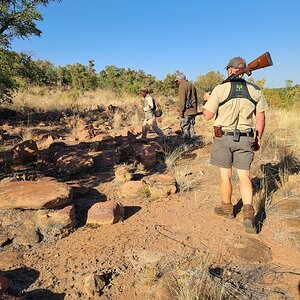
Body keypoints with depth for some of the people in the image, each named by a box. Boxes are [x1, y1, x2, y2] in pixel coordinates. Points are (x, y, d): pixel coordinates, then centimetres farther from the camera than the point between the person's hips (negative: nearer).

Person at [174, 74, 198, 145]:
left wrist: (181, 110, -15)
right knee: (191, 127, 13)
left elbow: (182, 99, -16)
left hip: (186, 111, -8)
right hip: (193, 111, 8)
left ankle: (187, 144, -2)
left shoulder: (182, 85, -8)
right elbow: (195, 99, 19)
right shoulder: (192, 85, 18)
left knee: (185, 128, -3)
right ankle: (192, 143, 17)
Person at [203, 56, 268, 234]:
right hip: (246, 139, 3)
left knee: (226, 175, 11)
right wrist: (259, 139, 15)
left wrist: (207, 99, 12)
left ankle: (227, 208, 27)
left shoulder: (220, 89, -9)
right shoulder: (255, 90, 2)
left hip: (224, 137, -2)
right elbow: (261, 118, 4)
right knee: (244, 176, 8)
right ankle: (249, 212, -5)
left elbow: (208, 116, -6)